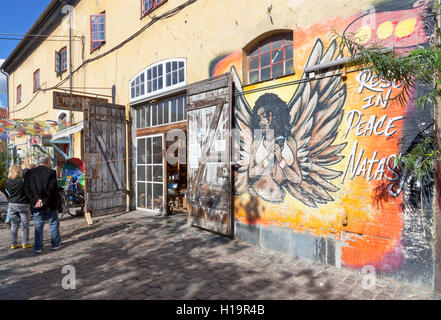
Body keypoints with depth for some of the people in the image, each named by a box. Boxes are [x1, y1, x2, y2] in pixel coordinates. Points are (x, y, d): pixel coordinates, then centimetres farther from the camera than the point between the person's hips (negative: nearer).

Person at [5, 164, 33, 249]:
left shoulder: (7, 182, 0)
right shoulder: (22, 181, -17)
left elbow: (8, 194, 8)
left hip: (12, 205, 5)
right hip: (23, 205, -5)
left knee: (14, 225, 14)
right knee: (25, 225, 6)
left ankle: (13, 243, 19)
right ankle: (25, 243, 11)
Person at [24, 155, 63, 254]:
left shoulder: (29, 173, 2)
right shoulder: (51, 172, -9)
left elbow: (27, 189, -3)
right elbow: (51, 189, -16)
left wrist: (35, 201, -9)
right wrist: (44, 201, -11)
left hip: (37, 205, 3)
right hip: (50, 205, -3)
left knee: (38, 226, 11)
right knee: (54, 224, 11)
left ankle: (38, 247, 15)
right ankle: (55, 244, 20)